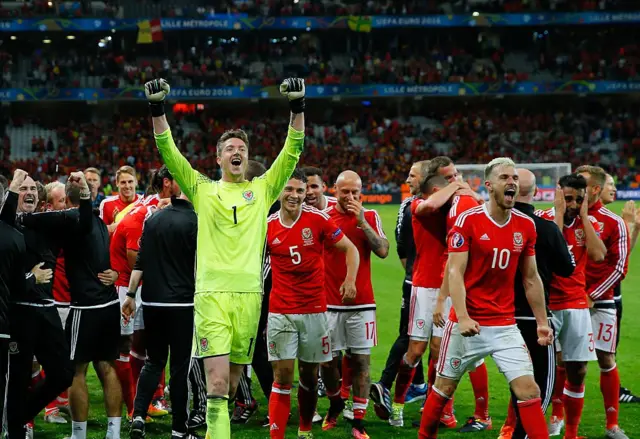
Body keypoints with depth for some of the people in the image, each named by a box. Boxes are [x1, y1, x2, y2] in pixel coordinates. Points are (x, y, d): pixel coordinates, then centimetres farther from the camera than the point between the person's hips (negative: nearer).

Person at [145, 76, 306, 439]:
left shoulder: (263, 189, 13)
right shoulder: (202, 190, 11)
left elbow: (292, 151, 6)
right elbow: (169, 153, 4)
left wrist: (298, 109, -6)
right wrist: (158, 111, -7)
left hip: (250, 294, 2)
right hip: (212, 293, -2)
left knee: (233, 380, 9)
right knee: (217, 383, -12)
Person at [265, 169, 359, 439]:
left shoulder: (318, 219, -4)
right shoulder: (268, 226, -1)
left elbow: (350, 249, 4)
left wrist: (350, 279, -11)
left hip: (314, 310, 0)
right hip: (280, 313, 0)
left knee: (309, 376, 11)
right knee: (282, 376, -6)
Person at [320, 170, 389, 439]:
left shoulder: (370, 217, 4)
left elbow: (383, 251, -9)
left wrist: (362, 221, -14)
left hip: (362, 303, 0)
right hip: (329, 303, 0)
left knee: (361, 360, -1)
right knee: (327, 360, 3)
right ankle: (335, 402, 32)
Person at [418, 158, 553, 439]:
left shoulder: (526, 226, 3)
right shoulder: (468, 221, -11)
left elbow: (531, 279, 11)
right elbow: (455, 272, -14)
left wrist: (542, 321, 10)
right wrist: (462, 317, -25)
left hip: (506, 326, 3)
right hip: (468, 324, -3)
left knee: (529, 390, -6)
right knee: (445, 387, 10)